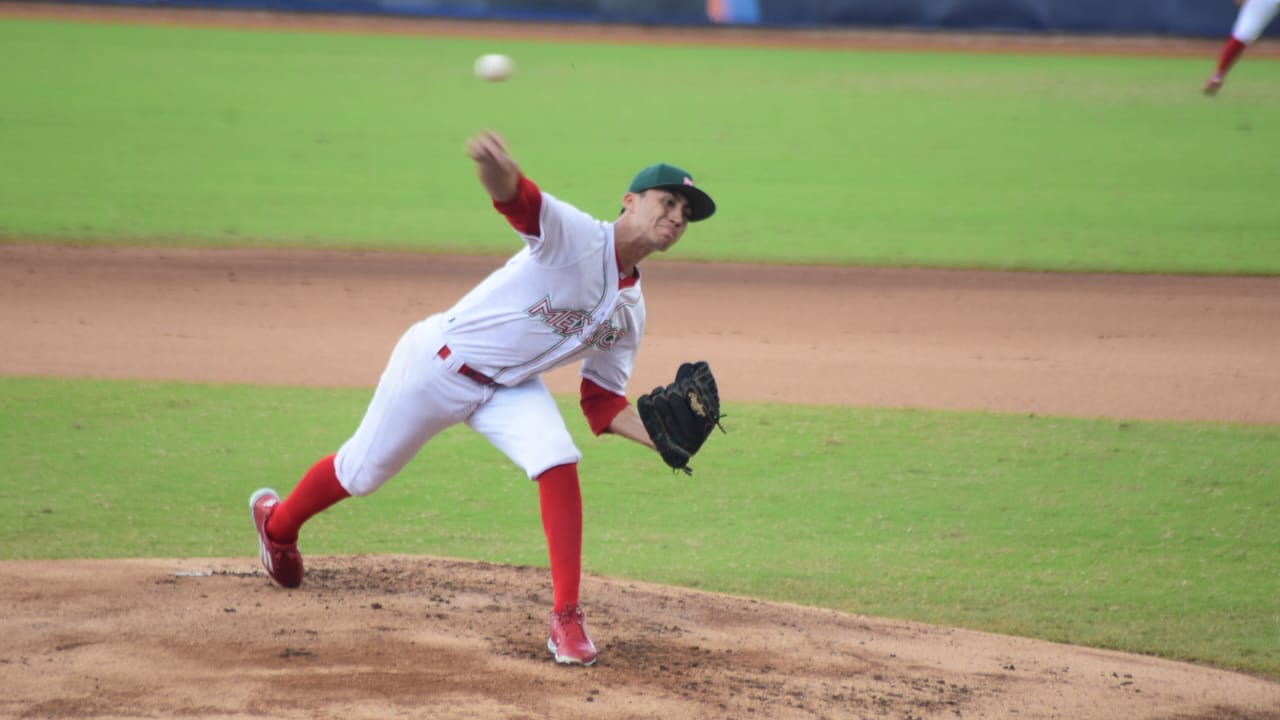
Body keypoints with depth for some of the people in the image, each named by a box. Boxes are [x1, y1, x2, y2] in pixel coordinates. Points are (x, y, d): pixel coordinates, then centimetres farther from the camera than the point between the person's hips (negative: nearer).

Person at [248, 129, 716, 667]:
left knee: (559, 463, -22)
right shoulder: (575, 235, -23)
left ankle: (566, 619, -16)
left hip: (510, 388, 5)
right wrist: (496, 169, -69)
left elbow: (604, 405, 5)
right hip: (439, 365, -5)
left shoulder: (629, 312, 0)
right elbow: (516, 200, -44)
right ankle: (277, 522, 43)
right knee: (363, 472, 11)